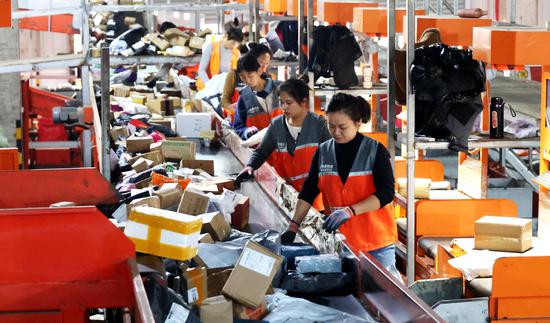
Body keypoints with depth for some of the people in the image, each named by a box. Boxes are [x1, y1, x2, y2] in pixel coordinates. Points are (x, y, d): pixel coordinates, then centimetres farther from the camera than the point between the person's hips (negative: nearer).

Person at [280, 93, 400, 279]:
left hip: (377, 237, -3)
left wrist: (350, 211, -25)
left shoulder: (375, 151, -8)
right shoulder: (323, 152, 4)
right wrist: (294, 225, -3)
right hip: (342, 239, 3)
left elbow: (386, 193, -14)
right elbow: (308, 191, 7)